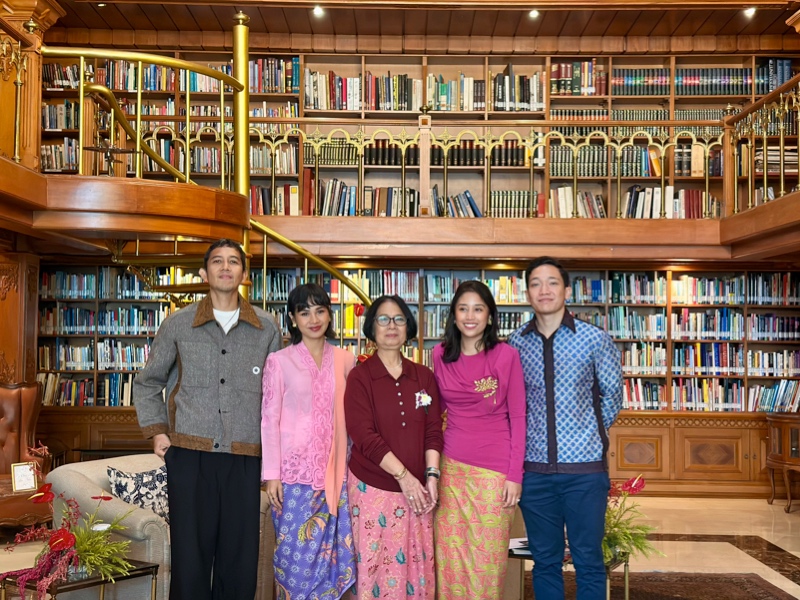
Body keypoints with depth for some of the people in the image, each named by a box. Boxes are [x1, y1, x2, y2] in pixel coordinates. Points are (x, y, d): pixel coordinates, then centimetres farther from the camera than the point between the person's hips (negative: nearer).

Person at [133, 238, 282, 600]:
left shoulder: (266, 329, 7)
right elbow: (147, 383, 15)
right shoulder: (178, 324, 6)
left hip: (245, 457, 1)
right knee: (190, 557, 1)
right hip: (189, 453, -1)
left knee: (240, 560, 4)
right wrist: (157, 431, 5)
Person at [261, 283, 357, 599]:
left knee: (332, 551, 5)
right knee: (296, 552, 3)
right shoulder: (279, 361, -2)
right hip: (294, 469, -3)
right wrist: (271, 474, -8)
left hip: (333, 471, 3)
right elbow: (269, 419, -4)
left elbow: (350, 416, 11)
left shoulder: (345, 360, 7)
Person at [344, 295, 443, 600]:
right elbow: (365, 435, -12)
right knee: (375, 567, 1)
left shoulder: (424, 376, 7)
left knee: (417, 567, 6)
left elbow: (433, 431, 4)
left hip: (416, 487, 3)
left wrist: (431, 476, -8)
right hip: (373, 487, -3)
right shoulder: (360, 376, -4)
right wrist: (403, 476, -16)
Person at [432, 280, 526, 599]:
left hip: (493, 470, -3)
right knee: (450, 560, 10)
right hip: (450, 467, 3)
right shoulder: (440, 354, 4)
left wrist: (515, 475, -8)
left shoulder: (506, 355, -7)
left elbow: (518, 418, -4)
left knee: (486, 561, 6)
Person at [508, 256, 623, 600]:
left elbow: (612, 395, 6)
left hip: (585, 467, -2)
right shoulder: (515, 345, 1)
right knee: (544, 560, 13)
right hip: (535, 469, 2)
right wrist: (533, 437, 8)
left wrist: (590, 434, 10)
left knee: (588, 560, 7)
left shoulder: (595, 339, -5)